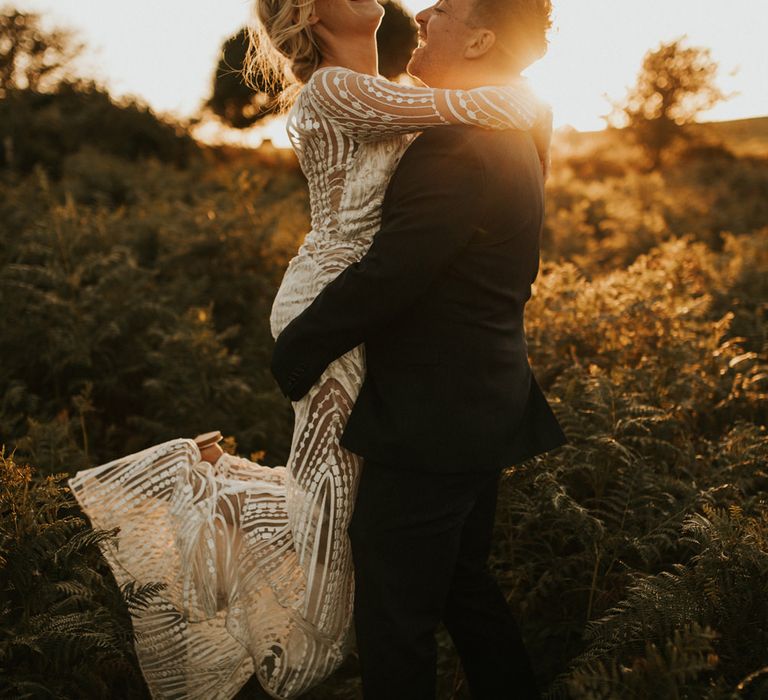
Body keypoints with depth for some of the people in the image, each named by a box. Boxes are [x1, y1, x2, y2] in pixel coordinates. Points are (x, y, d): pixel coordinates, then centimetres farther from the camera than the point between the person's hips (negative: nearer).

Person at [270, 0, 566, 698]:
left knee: (395, 616, 4)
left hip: (430, 425, -10)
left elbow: (382, 278, -24)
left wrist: (293, 354, -10)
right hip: (484, 411, 10)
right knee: (464, 582, 25)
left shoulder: (460, 145, -22)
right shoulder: (512, 140, 11)